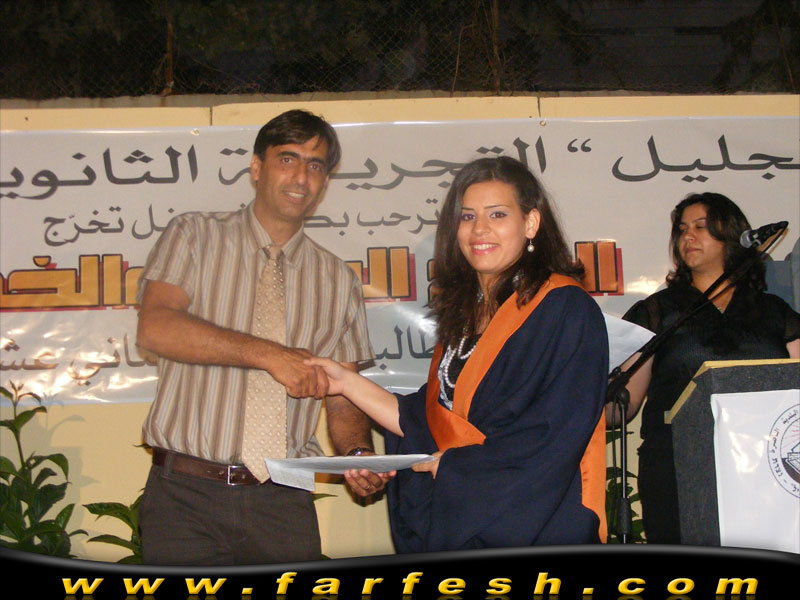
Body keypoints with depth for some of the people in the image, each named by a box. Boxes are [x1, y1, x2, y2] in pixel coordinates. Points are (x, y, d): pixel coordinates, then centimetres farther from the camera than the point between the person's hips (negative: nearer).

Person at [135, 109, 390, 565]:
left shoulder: (338, 280, 13)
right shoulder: (196, 236, 4)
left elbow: (343, 397, 11)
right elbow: (155, 328, -13)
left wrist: (358, 453, -10)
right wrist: (269, 354, -19)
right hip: (187, 493, -2)